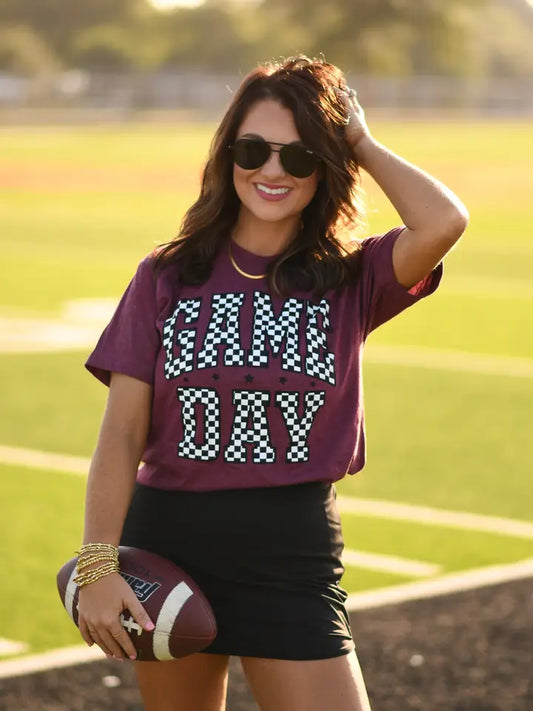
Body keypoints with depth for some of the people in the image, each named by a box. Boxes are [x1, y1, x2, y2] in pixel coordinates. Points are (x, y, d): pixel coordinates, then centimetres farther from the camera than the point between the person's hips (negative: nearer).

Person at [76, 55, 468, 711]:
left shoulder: (353, 281, 1)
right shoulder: (167, 277, 1)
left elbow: (444, 222, -20)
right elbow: (122, 433, -3)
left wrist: (361, 142, -5)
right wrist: (99, 564, -13)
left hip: (294, 557, 0)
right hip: (169, 544, 1)